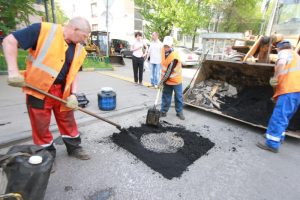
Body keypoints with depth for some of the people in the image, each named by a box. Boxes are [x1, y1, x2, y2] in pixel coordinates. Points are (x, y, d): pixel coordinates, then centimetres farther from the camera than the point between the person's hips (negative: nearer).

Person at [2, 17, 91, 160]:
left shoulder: (79, 50, 2)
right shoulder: (44, 30, -14)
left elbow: (73, 73, 7)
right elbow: (10, 41, -12)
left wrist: (73, 94, -5)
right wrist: (13, 70, -20)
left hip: (62, 90, 5)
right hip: (38, 88, -4)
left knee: (68, 121, 13)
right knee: (41, 125, 9)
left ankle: (74, 148, 31)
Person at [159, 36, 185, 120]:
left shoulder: (174, 57, -28)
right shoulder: (163, 50, -5)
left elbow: (169, 71, -25)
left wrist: (162, 81, -19)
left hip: (176, 80, -5)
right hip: (167, 79, 6)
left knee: (178, 96, 8)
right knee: (166, 96, 12)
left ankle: (179, 112, 24)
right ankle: (163, 111, 23)